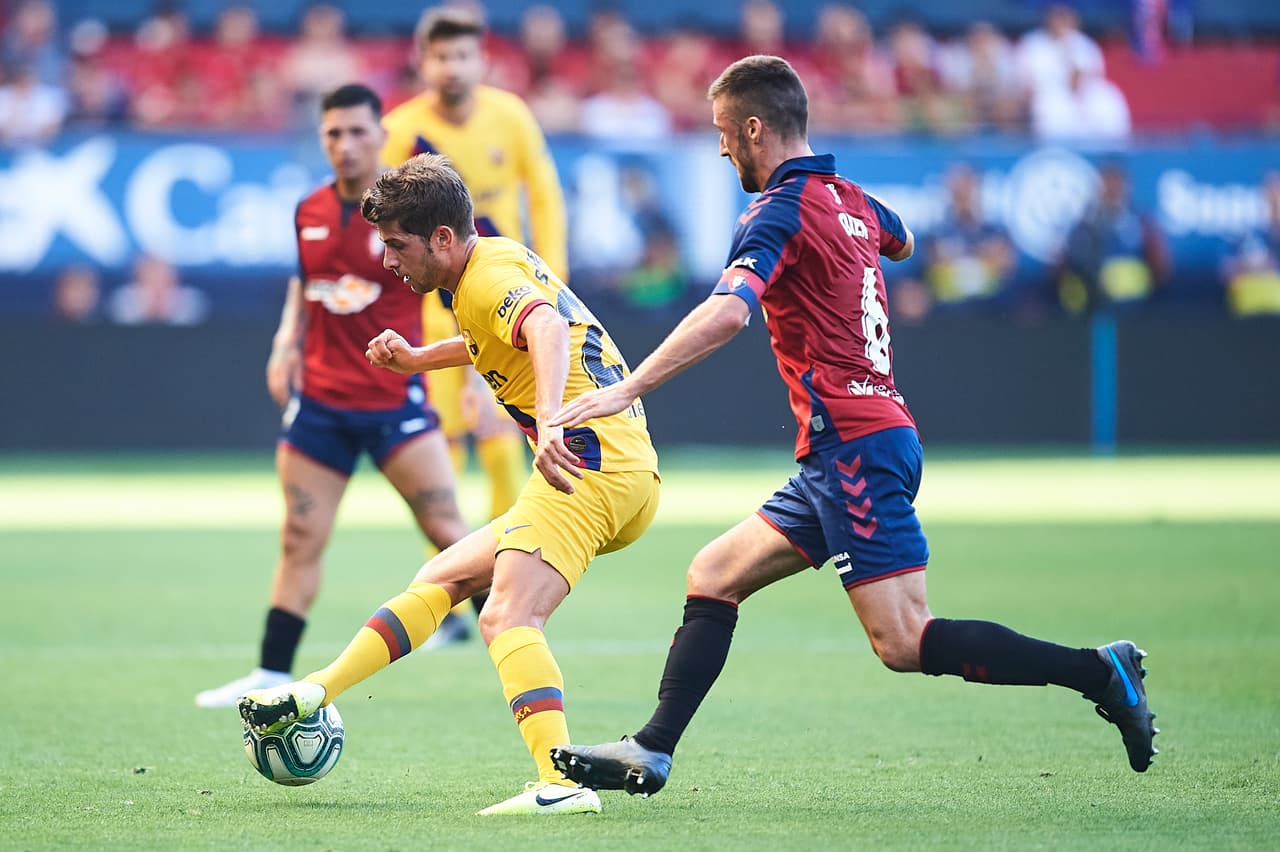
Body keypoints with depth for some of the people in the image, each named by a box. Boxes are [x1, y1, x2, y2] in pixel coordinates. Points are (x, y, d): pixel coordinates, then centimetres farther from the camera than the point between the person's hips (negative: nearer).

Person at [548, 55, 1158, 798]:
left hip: (856, 448, -10)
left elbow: (728, 312, -29)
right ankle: (652, 752, 9)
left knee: (905, 642, -12)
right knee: (713, 577, 11)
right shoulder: (849, 200, 15)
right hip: (846, 456, 10)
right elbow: (901, 242, 40)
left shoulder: (781, 212, -11)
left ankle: (1097, 672, -13)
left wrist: (627, 389, -31)